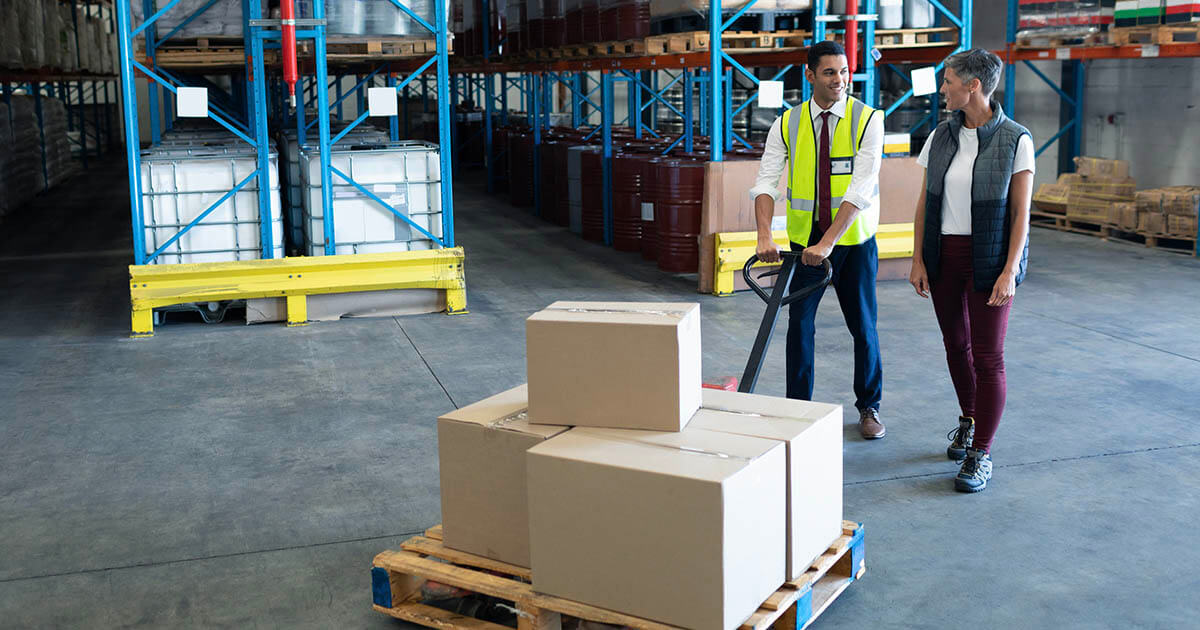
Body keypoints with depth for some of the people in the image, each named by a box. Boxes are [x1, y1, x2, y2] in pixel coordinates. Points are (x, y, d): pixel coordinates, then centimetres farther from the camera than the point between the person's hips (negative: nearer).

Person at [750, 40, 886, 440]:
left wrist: (828, 242, -28)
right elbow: (765, 182, -11)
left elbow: (861, 190, -19)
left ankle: (869, 408, 26)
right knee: (799, 325, 0)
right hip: (805, 241, 1)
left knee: (863, 327, 8)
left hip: (855, 241, -1)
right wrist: (765, 236, -28)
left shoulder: (867, 120, -10)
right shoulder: (787, 125, -2)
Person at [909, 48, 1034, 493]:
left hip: (989, 258, -5)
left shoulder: (1015, 140, -9)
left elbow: (1021, 213, -9)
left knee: (987, 356, -3)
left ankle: (981, 454, 5)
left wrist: (1009, 271, -15)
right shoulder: (941, 136, 5)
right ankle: (969, 420, 38)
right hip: (943, 256, 5)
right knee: (955, 345, 16)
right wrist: (918, 261, 2)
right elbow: (924, 203, 7)